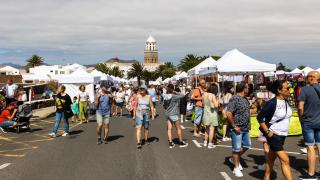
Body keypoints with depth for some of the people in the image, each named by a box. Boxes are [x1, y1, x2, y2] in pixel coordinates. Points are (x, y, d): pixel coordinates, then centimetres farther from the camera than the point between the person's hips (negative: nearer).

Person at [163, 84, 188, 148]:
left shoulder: (165, 97, 3)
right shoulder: (174, 96, -16)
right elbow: (182, 96, -15)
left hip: (167, 114, 6)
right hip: (173, 114, -6)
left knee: (169, 129, 7)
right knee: (178, 128, 8)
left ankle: (170, 143, 9)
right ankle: (181, 142, 17)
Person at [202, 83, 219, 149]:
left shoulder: (204, 94, 2)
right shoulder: (213, 95, -18)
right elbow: (216, 105, -18)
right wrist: (217, 101, -1)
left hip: (206, 113, 7)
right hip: (212, 113, -7)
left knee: (207, 128, 20)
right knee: (211, 129, 1)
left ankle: (205, 142, 26)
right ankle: (210, 144, 4)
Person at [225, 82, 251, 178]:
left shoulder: (245, 99, 10)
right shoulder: (234, 99, -18)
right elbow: (228, 113, -24)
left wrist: (248, 125, 14)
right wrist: (234, 126, -20)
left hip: (245, 128, 9)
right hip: (237, 129, -9)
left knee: (247, 145, 16)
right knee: (236, 148, 3)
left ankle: (234, 159, 35)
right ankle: (236, 168, 16)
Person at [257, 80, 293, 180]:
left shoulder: (285, 101, 3)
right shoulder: (271, 103, -19)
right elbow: (260, 117, -17)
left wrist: (285, 128, 16)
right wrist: (267, 132, -17)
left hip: (282, 135, 7)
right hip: (274, 135, -7)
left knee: (271, 158, 17)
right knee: (285, 160, -9)